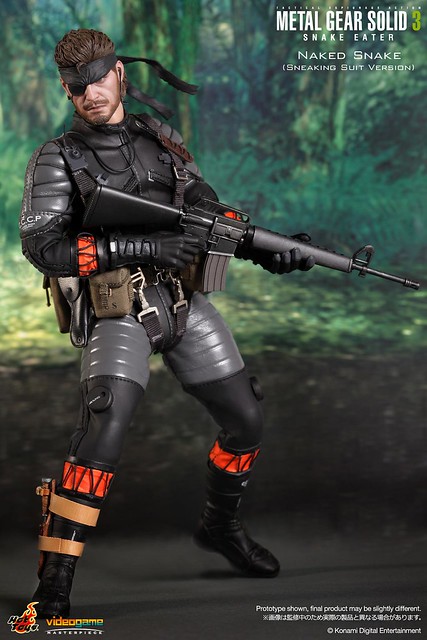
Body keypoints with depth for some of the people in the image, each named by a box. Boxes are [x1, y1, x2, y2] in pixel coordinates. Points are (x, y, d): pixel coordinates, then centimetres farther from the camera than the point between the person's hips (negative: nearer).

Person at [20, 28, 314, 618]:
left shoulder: (163, 140, 10)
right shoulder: (57, 159, -5)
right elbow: (43, 247, -17)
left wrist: (268, 252, -4)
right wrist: (144, 247, -25)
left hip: (184, 304, 6)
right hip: (117, 317, -5)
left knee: (246, 420, 10)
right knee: (104, 429, -26)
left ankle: (221, 527, 38)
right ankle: (53, 588, -20)